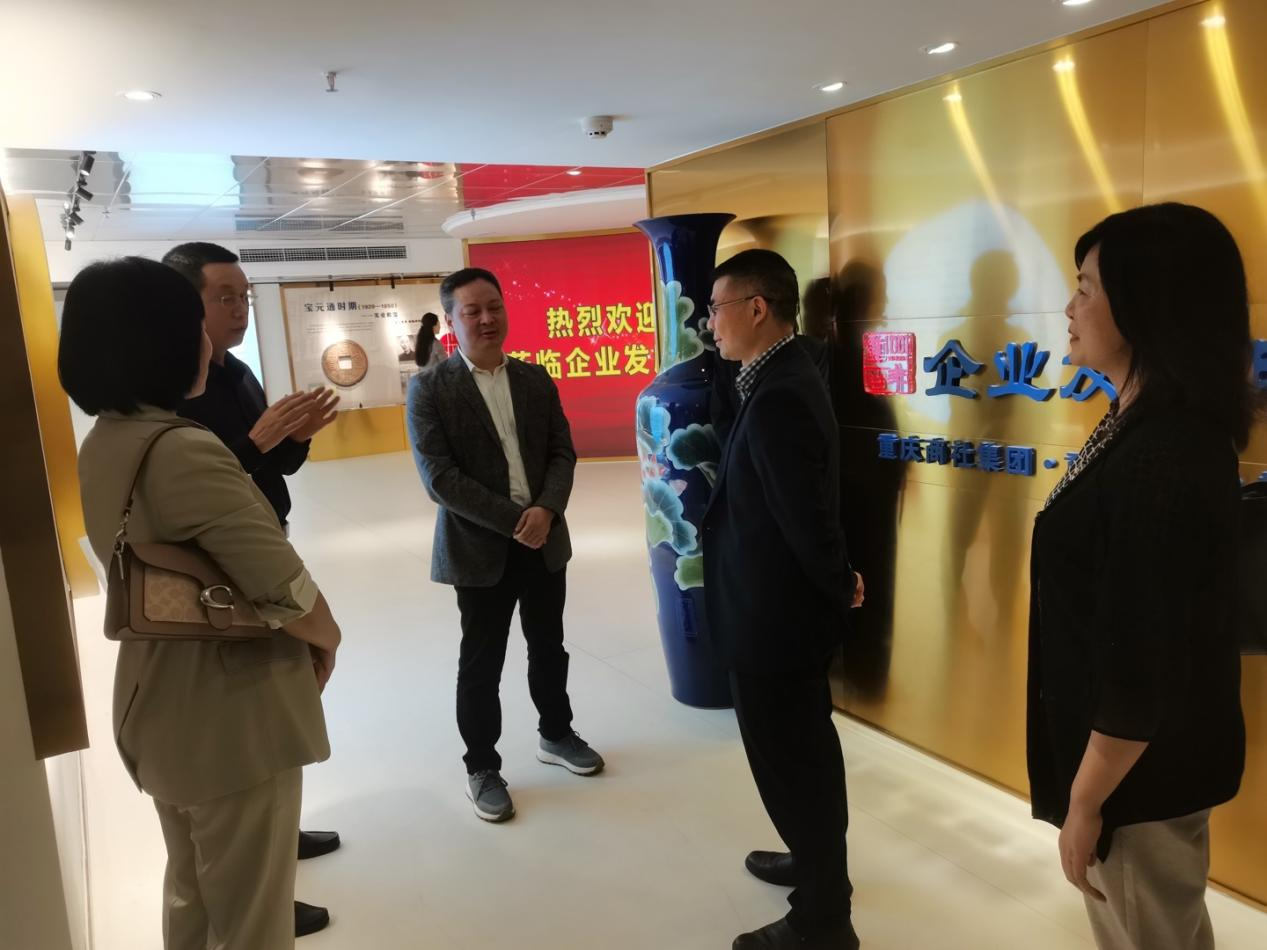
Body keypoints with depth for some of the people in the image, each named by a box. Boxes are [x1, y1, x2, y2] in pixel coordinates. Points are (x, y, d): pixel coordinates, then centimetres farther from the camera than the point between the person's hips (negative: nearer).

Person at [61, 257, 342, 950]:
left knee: (191, 891, 27)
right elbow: (288, 598, -29)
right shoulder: (184, 451, -26)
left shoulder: (99, 449, 4)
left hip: (157, 709, 9)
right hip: (231, 719, -9)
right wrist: (328, 639, -8)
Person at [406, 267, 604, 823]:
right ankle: (481, 767, 25)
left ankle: (555, 734, 40)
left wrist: (545, 510, -16)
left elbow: (563, 453, 3)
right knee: (481, 664, 8)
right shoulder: (429, 390, -8)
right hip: (479, 548, -4)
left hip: (545, 540, 4)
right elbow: (439, 476, -16)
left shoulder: (536, 380, 6)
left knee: (549, 648, 18)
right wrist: (513, 520, -20)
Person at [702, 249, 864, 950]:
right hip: (787, 608, 10)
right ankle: (818, 861, 47)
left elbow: (806, 516, -26)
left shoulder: (777, 398, -27)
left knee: (789, 762, 7)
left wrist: (839, 585, -10)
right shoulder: (786, 378, 6)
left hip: (774, 615, -10)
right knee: (805, 750, 25)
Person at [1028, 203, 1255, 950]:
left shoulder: (1162, 461, -29)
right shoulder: (1154, 430, 2)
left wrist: (1085, 800, -16)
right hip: (1147, 754, 9)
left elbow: (1144, 664, -27)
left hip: (1140, 770, -9)